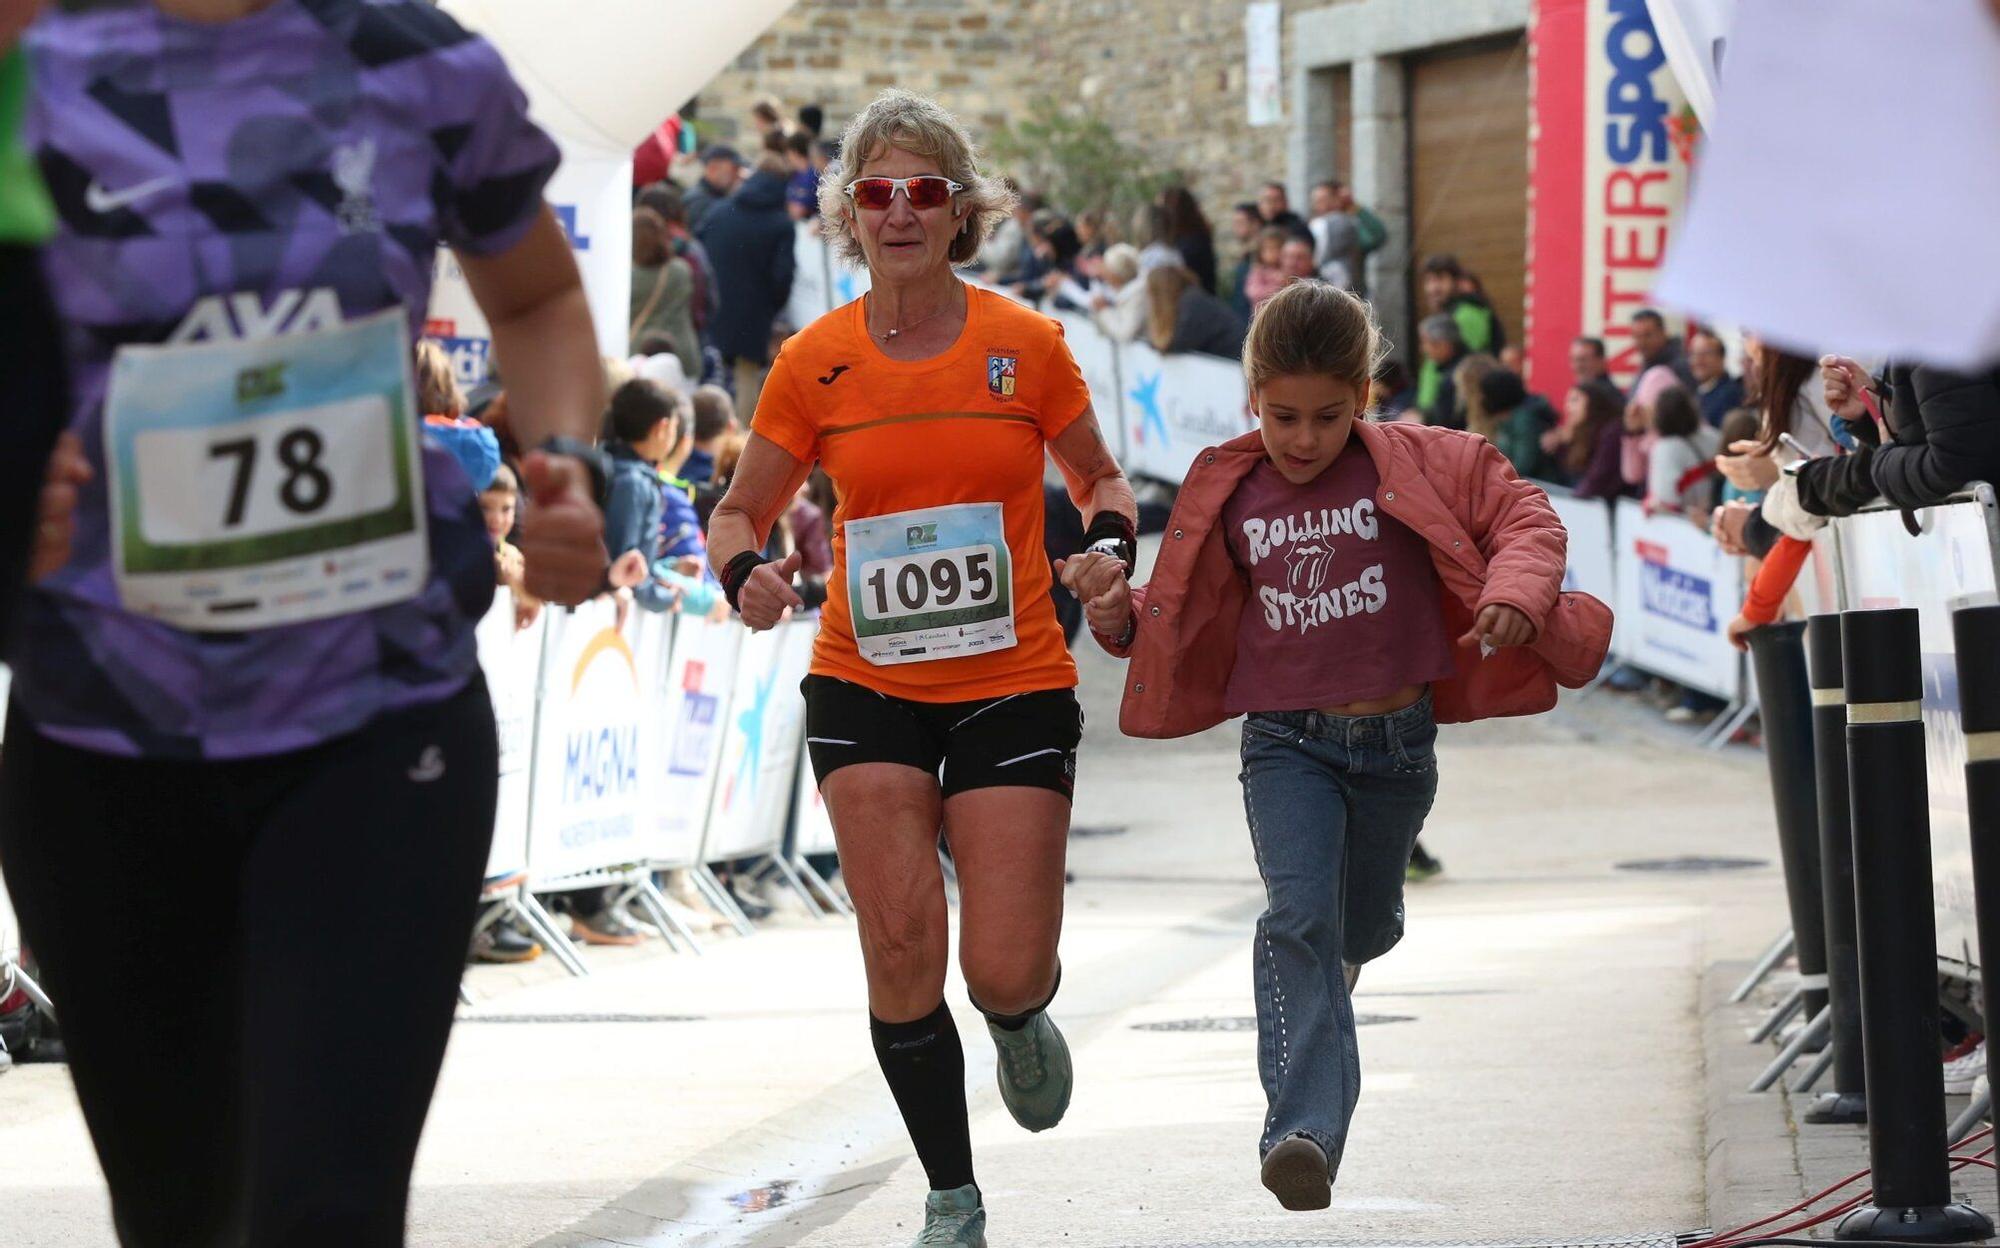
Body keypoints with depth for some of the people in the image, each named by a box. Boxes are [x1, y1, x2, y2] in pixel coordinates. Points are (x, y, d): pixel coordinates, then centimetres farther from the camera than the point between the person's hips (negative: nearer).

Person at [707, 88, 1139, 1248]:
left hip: (1013, 685, -1)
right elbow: (739, 513, 7)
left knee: (1006, 974, -6)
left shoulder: (1025, 344, -4)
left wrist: (1112, 545, -11)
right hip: (866, 685, 1)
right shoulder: (816, 361, -3)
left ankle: (1019, 1023, 34)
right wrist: (748, 571, -16)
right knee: (902, 946, -10)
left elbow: (1100, 477, 10)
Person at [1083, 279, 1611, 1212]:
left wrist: (1517, 587, -24)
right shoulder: (1230, 496, 2)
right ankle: (1304, 1132, -27)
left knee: (1362, 926, 19)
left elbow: (1524, 516, -4)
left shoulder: (1419, 466, -6)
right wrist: (1127, 618, -6)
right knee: (1298, 915, -21)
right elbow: (1201, 615, 13)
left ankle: (1337, 949, 61)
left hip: (1395, 739, 1)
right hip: (1286, 741, -1)